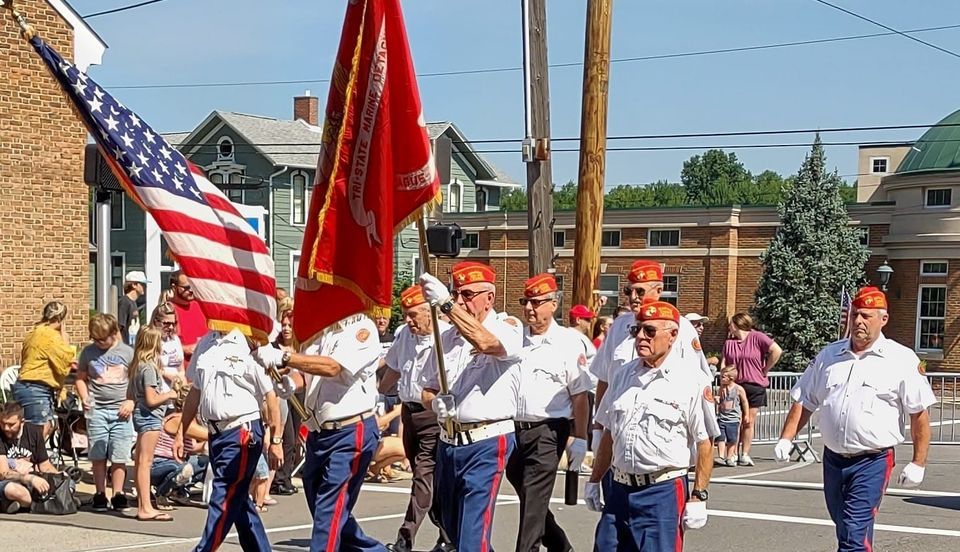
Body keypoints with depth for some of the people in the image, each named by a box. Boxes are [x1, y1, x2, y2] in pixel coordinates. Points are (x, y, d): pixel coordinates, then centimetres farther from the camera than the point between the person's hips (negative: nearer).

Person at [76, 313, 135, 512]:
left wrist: (131, 401, -5)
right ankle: (100, 494, 11)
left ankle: (118, 495, 7)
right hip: (97, 410, 1)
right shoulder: (89, 352, 7)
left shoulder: (127, 352, 3)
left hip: (121, 411, -1)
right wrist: (85, 398, -1)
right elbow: (81, 378, 15)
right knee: (98, 455, 3)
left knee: (119, 456, 0)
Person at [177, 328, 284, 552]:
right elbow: (196, 391, 18)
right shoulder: (205, 343, 10)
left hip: (242, 433, -8)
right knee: (238, 500, 15)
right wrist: (181, 433, 17)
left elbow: (270, 395, -11)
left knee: (223, 502, -7)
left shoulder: (249, 345, -12)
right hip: (216, 432, 8)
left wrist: (275, 441, -12)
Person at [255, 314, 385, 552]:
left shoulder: (363, 329, -11)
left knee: (330, 510, -10)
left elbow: (333, 367, -24)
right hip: (319, 432, 9)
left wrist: (282, 357, -28)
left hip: (351, 433, -9)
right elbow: (304, 372, 15)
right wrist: (290, 381, -9)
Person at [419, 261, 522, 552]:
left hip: (487, 443, -7)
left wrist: (445, 303, -34)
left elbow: (485, 342, -30)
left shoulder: (508, 328, -6)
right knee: (451, 526, 17)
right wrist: (435, 401, -5)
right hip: (448, 441, 7)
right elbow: (427, 389, 19)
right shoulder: (447, 338, 13)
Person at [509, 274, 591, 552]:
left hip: (547, 432, -6)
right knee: (528, 497, 15)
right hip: (512, 428, 6)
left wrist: (579, 438, -8)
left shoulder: (568, 344, -5)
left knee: (533, 503, -7)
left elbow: (580, 395, -5)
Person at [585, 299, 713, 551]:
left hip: (663, 493, -6)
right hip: (619, 489, 6)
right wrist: (594, 481, 18)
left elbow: (705, 443, -8)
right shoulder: (623, 375, 11)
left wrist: (698, 497, -10)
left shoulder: (690, 382, -8)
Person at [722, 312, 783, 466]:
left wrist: (764, 370, -9)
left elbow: (776, 351, -13)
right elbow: (723, 365, 11)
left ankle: (745, 455, 6)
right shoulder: (729, 343, 9)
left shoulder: (757, 337, -6)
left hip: (755, 386, -3)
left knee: (748, 422, 1)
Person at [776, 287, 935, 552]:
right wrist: (786, 439, 0)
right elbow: (804, 402, 13)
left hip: (872, 462, -5)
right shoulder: (829, 355, 9)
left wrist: (918, 463, -7)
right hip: (833, 458, 5)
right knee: (843, 529, 17)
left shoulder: (902, 359, -5)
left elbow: (919, 413, -4)